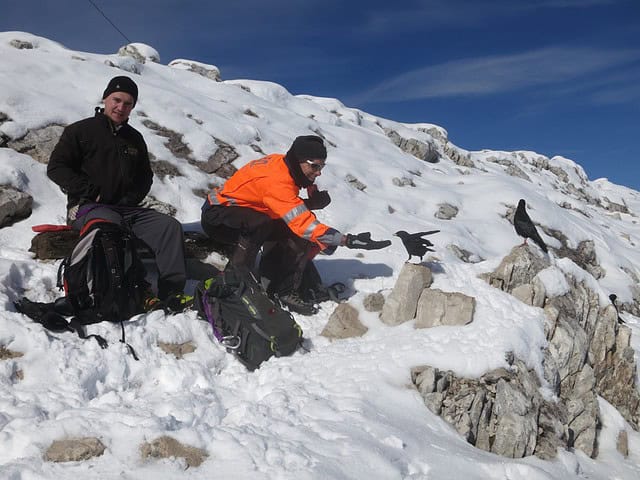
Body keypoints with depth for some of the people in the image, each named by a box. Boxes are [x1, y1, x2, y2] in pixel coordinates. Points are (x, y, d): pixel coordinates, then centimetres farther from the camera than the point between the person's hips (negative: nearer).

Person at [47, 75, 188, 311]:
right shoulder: (80, 131, 5)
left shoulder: (135, 138, 21)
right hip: (87, 208, -5)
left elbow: (145, 176, 26)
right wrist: (91, 192, -11)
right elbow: (56, 167, 0)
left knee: (169, 226, -19)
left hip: (127, 209, 5)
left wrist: (132, 199, 4)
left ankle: (171, 290, -32)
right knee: (114, 224, -39)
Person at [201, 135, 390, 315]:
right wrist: (348, 240, -36)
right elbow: (305, 226, -34)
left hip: (241, 211, 10)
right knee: (259, 225, -38)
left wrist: (311, 203, -21)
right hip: (217, 217, -10)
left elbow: (291, 209, -1)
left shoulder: (282, 163, -5)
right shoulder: (277, 181, -31)